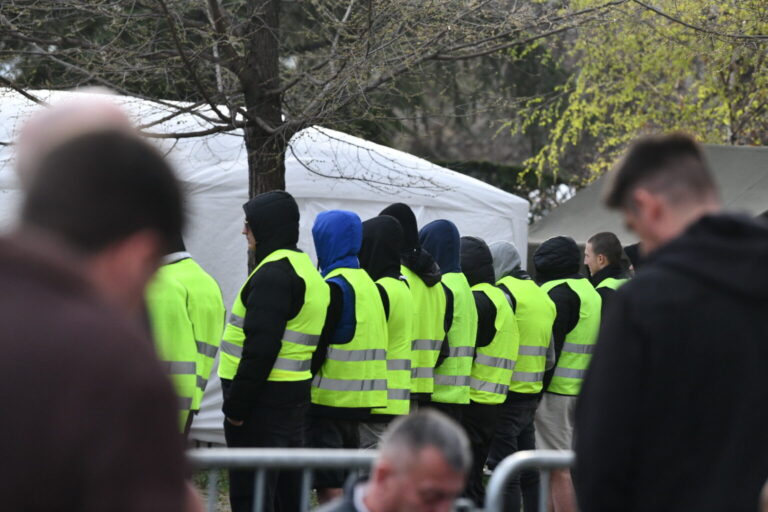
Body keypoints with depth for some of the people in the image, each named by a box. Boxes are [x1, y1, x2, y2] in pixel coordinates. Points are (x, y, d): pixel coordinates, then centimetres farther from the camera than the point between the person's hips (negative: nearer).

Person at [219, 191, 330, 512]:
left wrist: (236, 404, -18)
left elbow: (261, 347, -22)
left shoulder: (273, 274, -15)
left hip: (263, 400, -10)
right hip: (294, 396, 10)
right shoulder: (306, 269, 17)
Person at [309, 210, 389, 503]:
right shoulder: (367, 283, 14)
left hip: (328, 402, -9)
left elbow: (316, 349, -17)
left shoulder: (335, 286, -13)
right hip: (358, 402, 9)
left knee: (328, 488, -7)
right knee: (348, 485, 15)